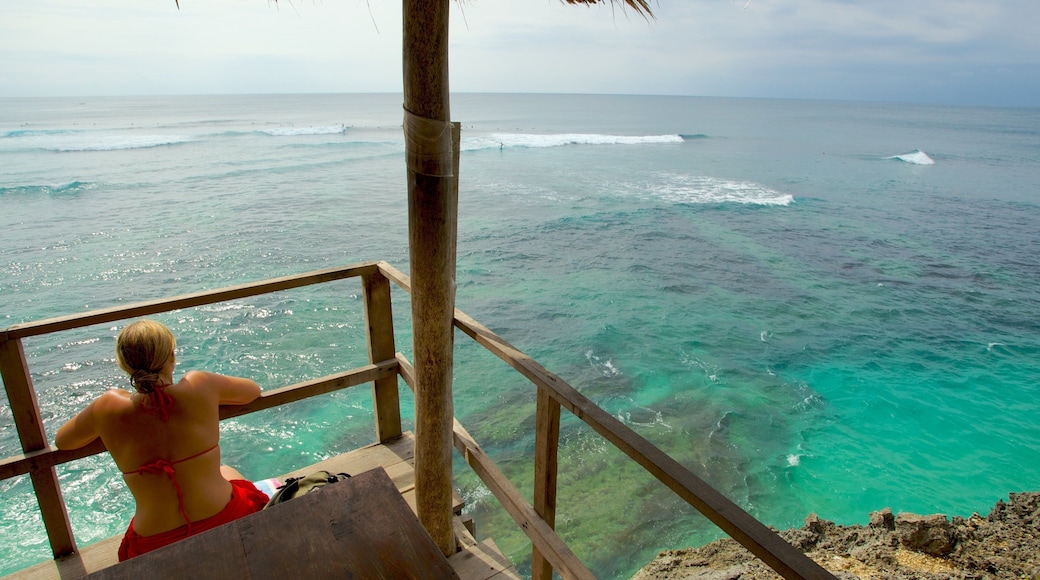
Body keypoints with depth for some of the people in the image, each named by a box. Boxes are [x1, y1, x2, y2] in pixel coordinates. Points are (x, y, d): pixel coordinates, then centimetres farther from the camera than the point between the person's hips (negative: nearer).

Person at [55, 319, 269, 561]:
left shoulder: (110, 408, -12)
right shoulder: (198, 386, -15)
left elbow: (61, 441, 10)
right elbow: (253, 390, 5)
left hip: (158, 548, 2)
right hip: (225, 523, -1)